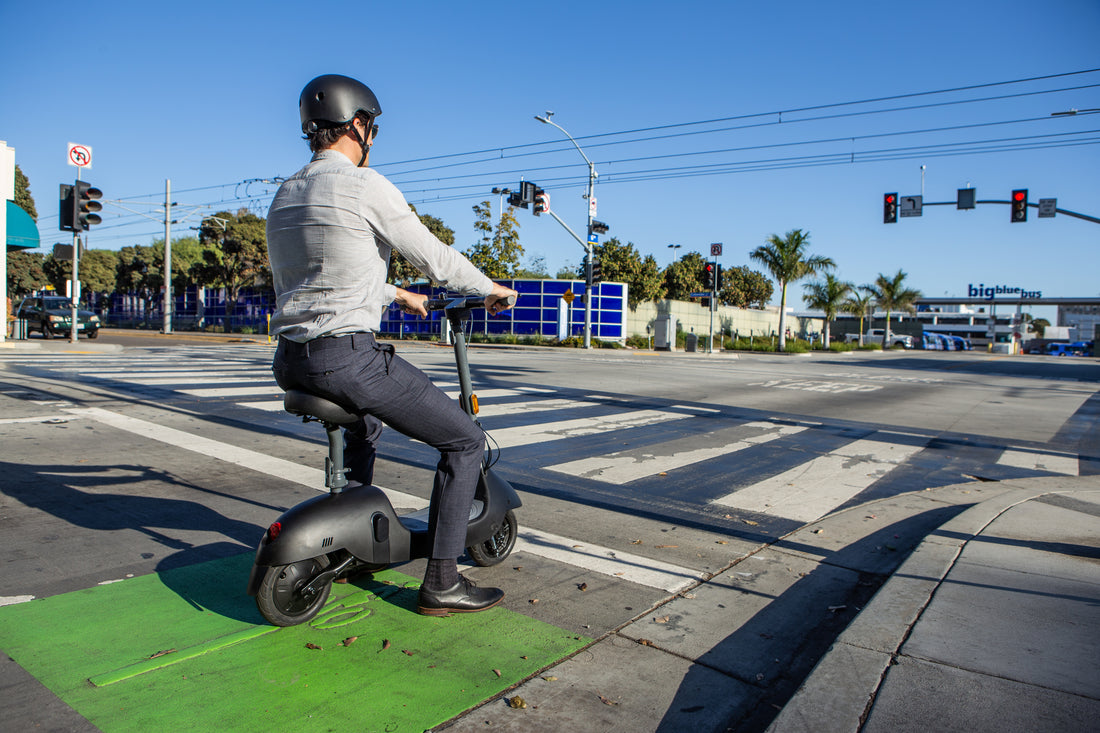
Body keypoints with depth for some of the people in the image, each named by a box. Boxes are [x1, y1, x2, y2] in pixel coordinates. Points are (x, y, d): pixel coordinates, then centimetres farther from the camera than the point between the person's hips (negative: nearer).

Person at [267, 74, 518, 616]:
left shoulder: (283, 197, 17)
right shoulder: (365, 185, -8)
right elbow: (435, 259, -5)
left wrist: (395, 295, 38)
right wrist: (491, 289, 12)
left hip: (289, 361, 9)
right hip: (346, 355, -9)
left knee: (367, 418, 38)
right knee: (464, 440, 3)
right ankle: (441, 583, 6)